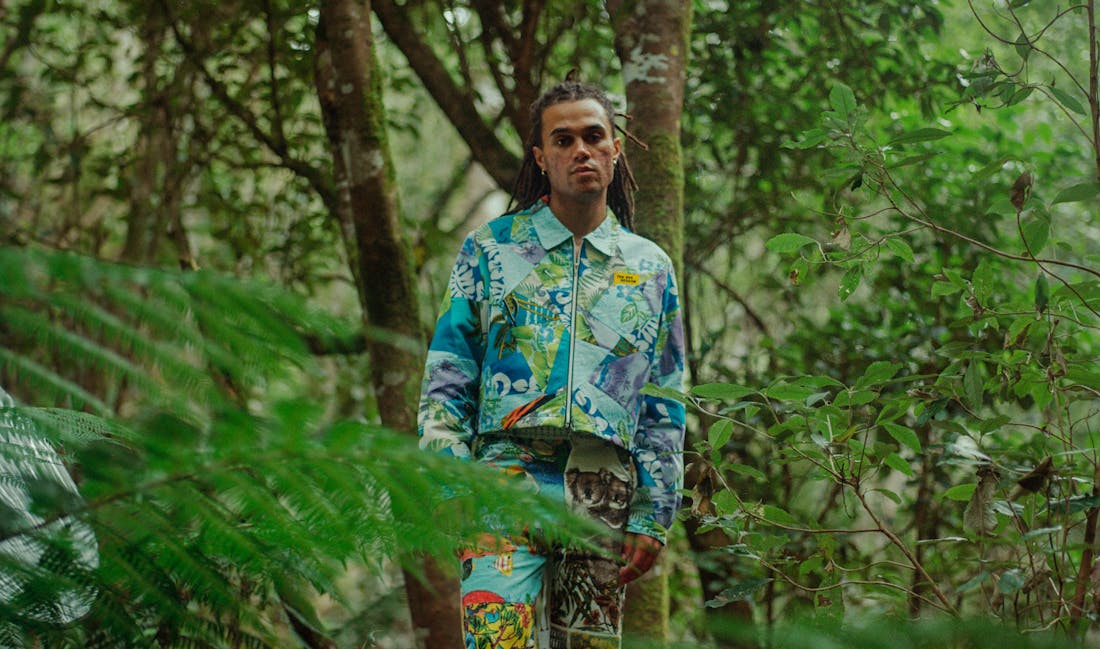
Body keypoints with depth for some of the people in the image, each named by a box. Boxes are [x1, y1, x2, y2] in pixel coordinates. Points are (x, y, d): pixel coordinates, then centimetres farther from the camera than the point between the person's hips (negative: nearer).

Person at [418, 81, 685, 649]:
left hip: (604, 491, 2)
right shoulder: (490, 249, 10)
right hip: (510, 472, -2)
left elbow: (664, 408, 14)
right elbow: (447, 377, 7)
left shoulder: (651, 268, 15)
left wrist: (653, 517, 6)